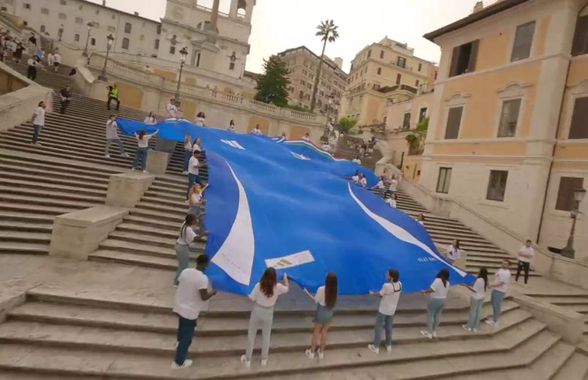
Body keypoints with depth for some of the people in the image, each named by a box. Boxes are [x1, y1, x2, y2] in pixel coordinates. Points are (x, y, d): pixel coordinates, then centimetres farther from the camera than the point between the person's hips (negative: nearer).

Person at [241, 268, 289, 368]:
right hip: (268, 313, 1)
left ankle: (248, 360, 30)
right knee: (266, 337, 20)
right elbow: (287, 288, 5)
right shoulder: (278, 287, -17)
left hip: (257, 311, -1)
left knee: (251, 336, 17)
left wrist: (249, 296, 10)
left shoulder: (259, 285, -21)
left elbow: (252, 299, -13)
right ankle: (264, 359, 36)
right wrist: (286, 278, 21)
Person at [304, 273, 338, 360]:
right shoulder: (335, 290, -12)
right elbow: (334, 302, 0)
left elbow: (316, 300, -10)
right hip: (329, 313, 3)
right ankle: (321, 352, 30)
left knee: (316, 332, 13)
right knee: (324, 332, 18)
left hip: (321, 312, -3)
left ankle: (311, 352, 26)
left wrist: (308, 293, 2)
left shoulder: (321, 289, -23)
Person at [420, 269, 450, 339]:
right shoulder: (448, 283, 1)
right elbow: (447, 292, 8)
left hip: (435, 300, -7)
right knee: (437, 316, 16)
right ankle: (434, 332, 26)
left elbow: (431, 290, -23)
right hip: (443, 300, 7)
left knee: (430, 316, 5)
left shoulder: (437, 280, -21)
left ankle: (429, 333, 13)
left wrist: (424, 292, -8)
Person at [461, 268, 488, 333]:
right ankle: (475, 327, 24)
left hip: (476, 298, -7)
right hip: (482, 297, 7)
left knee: (473, 311, 7)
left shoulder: (479, 280, -26)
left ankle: (469, 326, 20)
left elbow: (474, 290, -24)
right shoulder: (486, 280, -2)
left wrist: (466, 286, -20)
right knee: (478, 312, 14)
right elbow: (485, 289, 11)